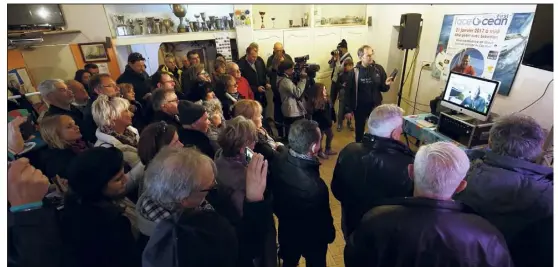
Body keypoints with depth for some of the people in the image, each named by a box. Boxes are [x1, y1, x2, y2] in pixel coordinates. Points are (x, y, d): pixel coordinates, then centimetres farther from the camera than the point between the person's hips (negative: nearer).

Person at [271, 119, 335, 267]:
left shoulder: (279, 161, -24)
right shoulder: (314, 186, -44)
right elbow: (322, 220, -23)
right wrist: (330, 235, -1)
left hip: (286, 231, 5)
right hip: (311, 238, -5)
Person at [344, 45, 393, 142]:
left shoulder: (379, 69, -3)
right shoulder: (355, 71, -10)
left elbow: (383, 88, 5)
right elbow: (348, 91, -9)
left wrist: (387, 84, -18)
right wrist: (348, 110, -10)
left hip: (375, 106, 2)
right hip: (359, 107, -2)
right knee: (359, 131, 15)